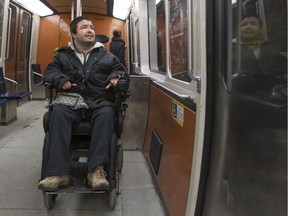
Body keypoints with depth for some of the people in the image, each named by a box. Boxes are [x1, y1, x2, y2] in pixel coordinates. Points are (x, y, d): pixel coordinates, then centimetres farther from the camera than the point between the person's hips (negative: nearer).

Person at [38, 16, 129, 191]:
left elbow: (121, 70, 22)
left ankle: (96, 170, -42)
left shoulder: (106, 56, 23)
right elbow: (49, 71, 15)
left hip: (100, 102, 0)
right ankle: (58, 172, -38)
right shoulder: (63, 55, 23)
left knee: (106, 113, -36)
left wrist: (116, 77, -2)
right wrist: (61, 79, -8)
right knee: (58, 111, -34)